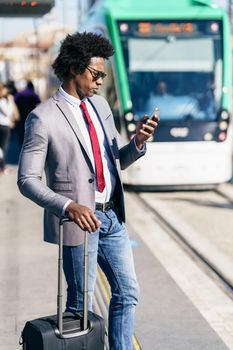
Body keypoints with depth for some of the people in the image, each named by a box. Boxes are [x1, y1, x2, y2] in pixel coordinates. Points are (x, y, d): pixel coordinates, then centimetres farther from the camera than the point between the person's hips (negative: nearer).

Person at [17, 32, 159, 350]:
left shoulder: (100, 105, 9)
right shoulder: (43, 117, -13)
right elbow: (27, 180, -14)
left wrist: (138, 142, -7)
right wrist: (69, 207, -27)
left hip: (111, 216, 7)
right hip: (79, 219, -7)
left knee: (127, 293, 13)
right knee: (80, 303, 6)